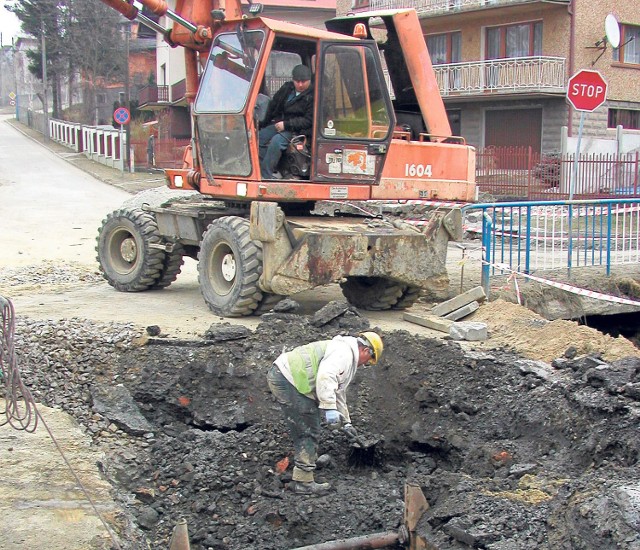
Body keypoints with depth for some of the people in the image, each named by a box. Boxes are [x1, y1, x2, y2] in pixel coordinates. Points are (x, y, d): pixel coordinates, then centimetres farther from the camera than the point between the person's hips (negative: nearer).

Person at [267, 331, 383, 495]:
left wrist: (345, 422, 43)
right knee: (308, 432, -4)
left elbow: (338, 392, 38)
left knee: (305, 430, 18)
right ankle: (303, 482, 1)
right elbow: (325, 377, -26)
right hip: (287, 380, -11)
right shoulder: (344, 352, -9)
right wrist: (330, 408, -26)